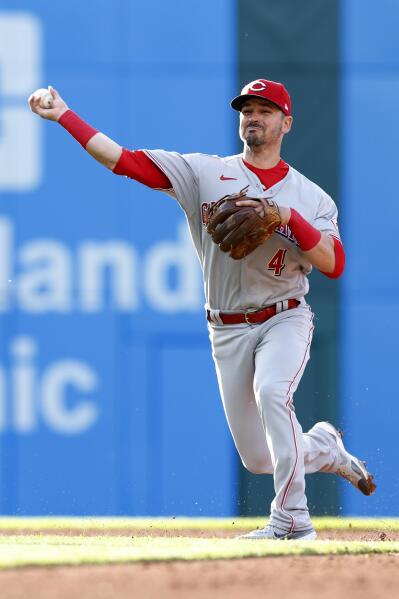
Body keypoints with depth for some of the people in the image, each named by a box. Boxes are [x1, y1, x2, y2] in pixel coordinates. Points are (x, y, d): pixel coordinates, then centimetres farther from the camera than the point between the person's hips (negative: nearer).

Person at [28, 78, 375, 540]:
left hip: (285, 320, -2)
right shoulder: (204, 173, 4)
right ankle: (324, 450, 36)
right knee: (258, 459, 2)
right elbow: (123, 160, -2)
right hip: (228, 330, 2)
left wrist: (288, 217, -19)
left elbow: (334, 265, -8)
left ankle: (291, 518, -28)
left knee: (271, 390, -33)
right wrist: (63, 116, -10)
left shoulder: (311, 197, 4)